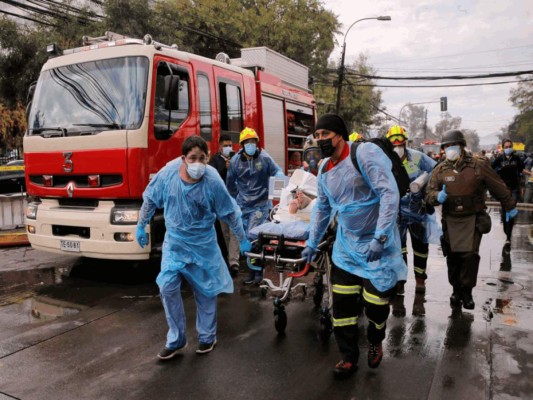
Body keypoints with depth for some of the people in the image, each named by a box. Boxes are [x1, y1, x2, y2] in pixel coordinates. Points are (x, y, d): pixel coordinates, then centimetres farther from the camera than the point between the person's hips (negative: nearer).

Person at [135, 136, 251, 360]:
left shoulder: (213, 181, -20)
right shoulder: (168, 173, -15)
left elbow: (230, 213, -9)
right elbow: (150, 199, 2)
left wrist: (243, 241, -2)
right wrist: (141, 227, 9)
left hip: (203, 244, -1)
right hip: (174, 241, 2)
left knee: (205, 291, 10)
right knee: (167, 287, -3)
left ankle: (207, 337, 31)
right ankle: (176, 339, 17)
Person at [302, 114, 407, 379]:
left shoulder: (365, 153, -18)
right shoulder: (324, 169, 4)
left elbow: (390, 193, -24)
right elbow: (322, 208, 17)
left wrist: (380, 237, -28)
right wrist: (312, 242, 20)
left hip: (378, 245, -5)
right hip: (346, 246, 6)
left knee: (376, 304, 5)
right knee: (342, 305, 5)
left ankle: (375, 343, 38)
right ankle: (349, 357, 24)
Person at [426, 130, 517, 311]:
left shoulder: (478, 166, -4)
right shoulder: (440, 170, 0)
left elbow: (499, 188, 6)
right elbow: (429, 194, -2)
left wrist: (510, 207, 14)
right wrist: (437, 196, -25)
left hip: (473, 219, -2)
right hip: (450, 220, 2)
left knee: (470, 255, -8)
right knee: (453, 256, 6)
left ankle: (467, 291, 11)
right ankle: (456, 289, 25)